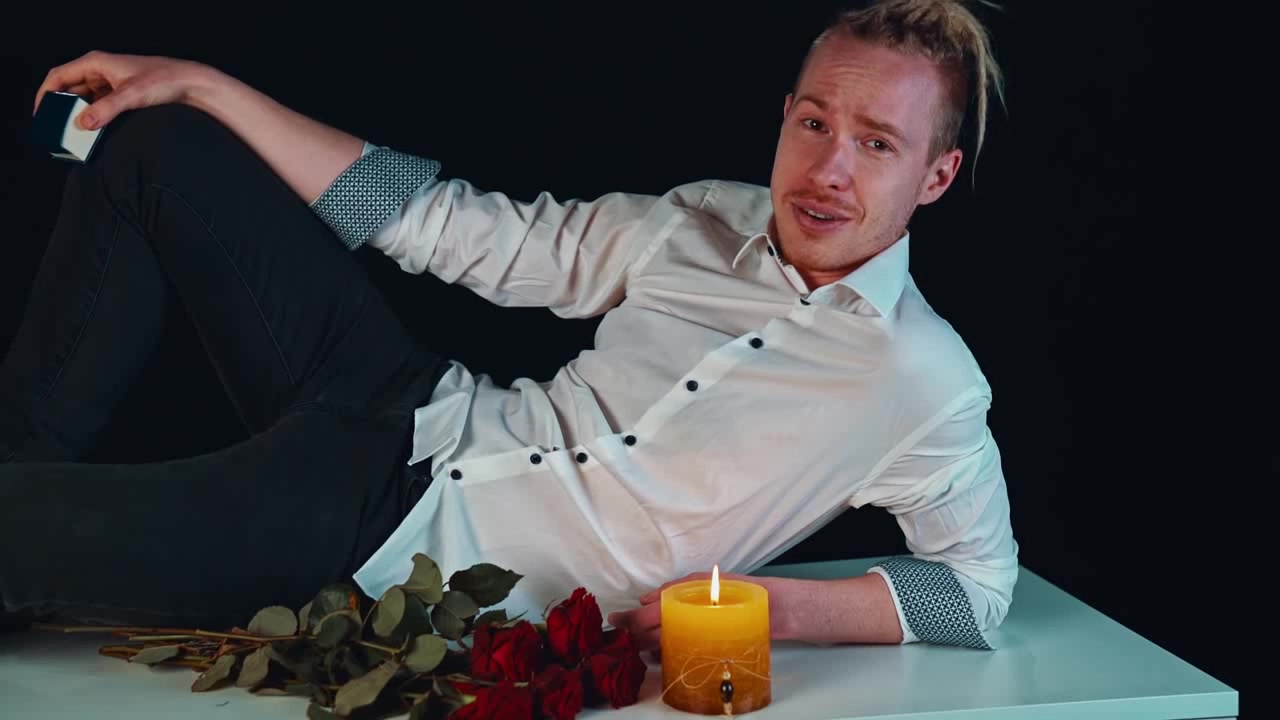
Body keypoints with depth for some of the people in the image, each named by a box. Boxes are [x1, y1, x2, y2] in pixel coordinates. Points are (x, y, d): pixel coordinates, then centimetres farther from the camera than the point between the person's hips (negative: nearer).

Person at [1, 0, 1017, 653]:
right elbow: (456, 227, 6)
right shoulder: (706, 221, 4)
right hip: (417, 415, 7)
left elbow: (982, 586, -3)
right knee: (153, 146, 9)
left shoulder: (927, 382, -11)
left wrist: (774, 609, -19)